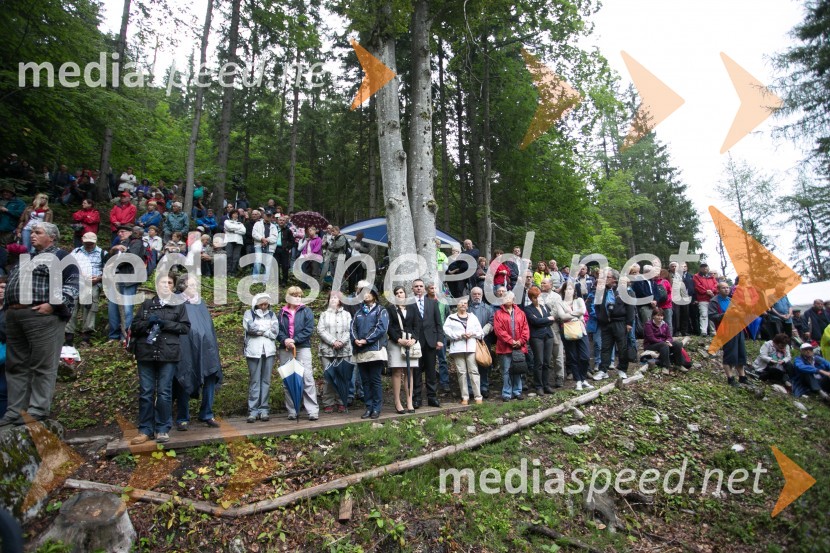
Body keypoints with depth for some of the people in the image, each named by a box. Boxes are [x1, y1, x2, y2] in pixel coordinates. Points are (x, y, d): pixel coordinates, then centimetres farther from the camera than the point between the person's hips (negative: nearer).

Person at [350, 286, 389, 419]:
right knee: (365, 381, 7)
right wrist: (355, 339, -9)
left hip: (375, 350, -5)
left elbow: (381, 328, -9)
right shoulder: (358, 312, 21)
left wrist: (366, 340, -15)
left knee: (375, 381, -3)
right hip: (360, 352, 5)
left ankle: (376, 408, 4)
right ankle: (368, 407, 13)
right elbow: (353, 328, 12)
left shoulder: (381, 311, 5)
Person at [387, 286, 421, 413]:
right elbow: (389, 327, -2)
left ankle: (409, 402, 3)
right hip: (395, 343, -2)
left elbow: (417, 325, 7)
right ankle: (397, 403, 0)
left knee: (409, 372, 1)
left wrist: (413, 339, -8)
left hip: (411, 342, 3)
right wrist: (399, 339, -13)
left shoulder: (412, 308, 14)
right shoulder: (390, 309, 6)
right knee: (397, 373, -4)